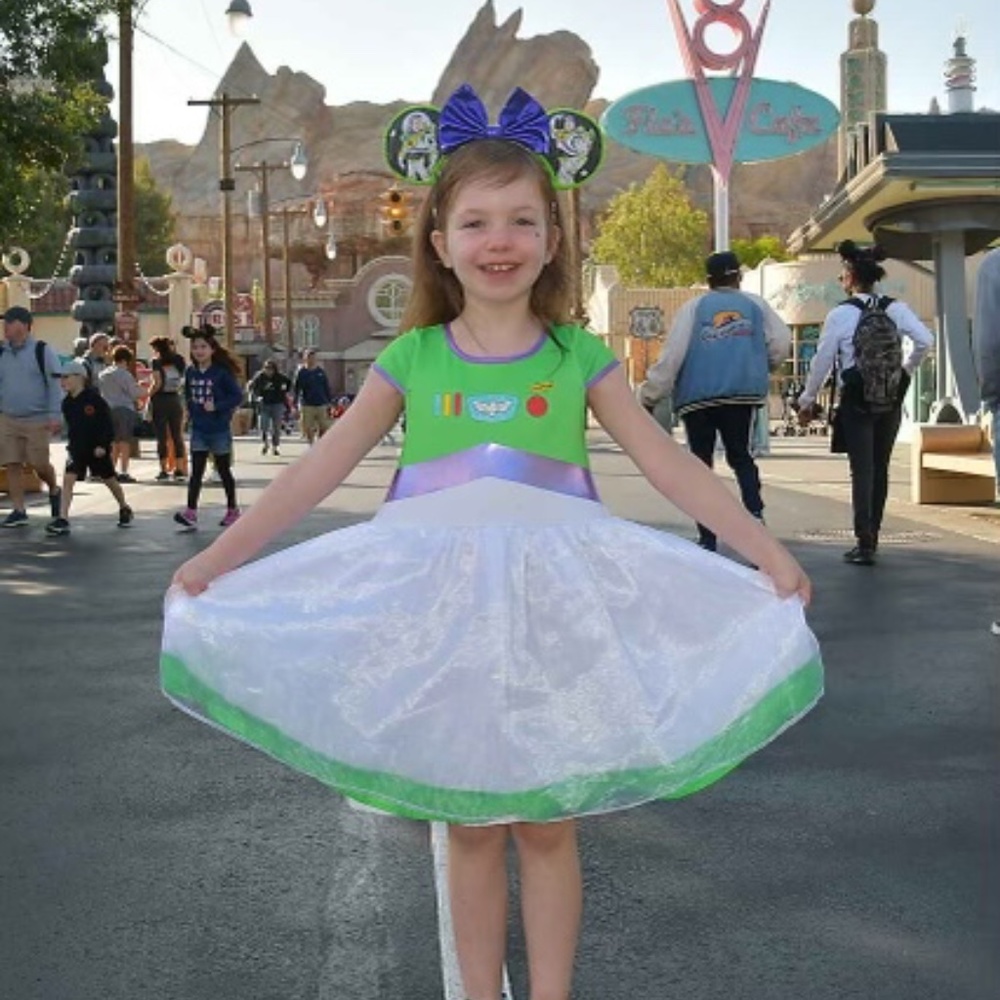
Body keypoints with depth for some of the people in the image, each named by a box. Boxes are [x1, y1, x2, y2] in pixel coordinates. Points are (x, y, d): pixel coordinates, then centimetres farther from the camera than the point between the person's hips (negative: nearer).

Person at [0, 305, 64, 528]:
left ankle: (54, 490, 27)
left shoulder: (42, 351, -4)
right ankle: (19, 511, 8)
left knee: (39, 463, -4)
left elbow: (55, 385, -7)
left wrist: (55, 416, -13)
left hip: (37, 420, -5)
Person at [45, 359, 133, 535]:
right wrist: (71, 443, 12)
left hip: (97, 448, -4)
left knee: (109, 479, 12)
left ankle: (125, 510, 35)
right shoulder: (67, 403, 1)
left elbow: (108, 423, -14)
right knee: (68, 478, -12)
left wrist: (103, 445, -18)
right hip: (76, 447, 4)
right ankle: (62, 519, -15)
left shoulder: (94, 399, -16)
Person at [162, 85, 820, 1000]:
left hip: (552, 606, 0)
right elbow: (318, 471, -1)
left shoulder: (579, 357, -1)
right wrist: (218, 557, -6)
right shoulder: (412, 359, 0)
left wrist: (765, 547, -16)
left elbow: (668, 463, -6)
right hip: (443, 607, 1)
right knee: (471, 825, 10)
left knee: (547, 823, 8)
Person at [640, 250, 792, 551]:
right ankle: (755, 514, -7)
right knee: (740, 456, 16)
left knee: (701, 462, 6)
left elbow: (672, 355, -3)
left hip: (697, 396, -1)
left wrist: (650, 396, 1)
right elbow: (781, 343, 2)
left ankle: (707, 539, 2)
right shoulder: (755, 305, 10)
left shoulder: (693, 308, 5)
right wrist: (761, 367, 21)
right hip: (743, 394, 1)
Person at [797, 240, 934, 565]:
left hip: (856, 401, -4)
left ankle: (864, 544, -10)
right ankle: (871, 538, 21)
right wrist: (906, 368, 9)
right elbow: (925, 340, -8)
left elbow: (822, 360, -6)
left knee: (862, 470, -4)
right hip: (891, 399, 4)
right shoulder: (895, 309, 1)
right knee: (880, 468, 13)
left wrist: (807, 400, 3)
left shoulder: (840, 314, -8)